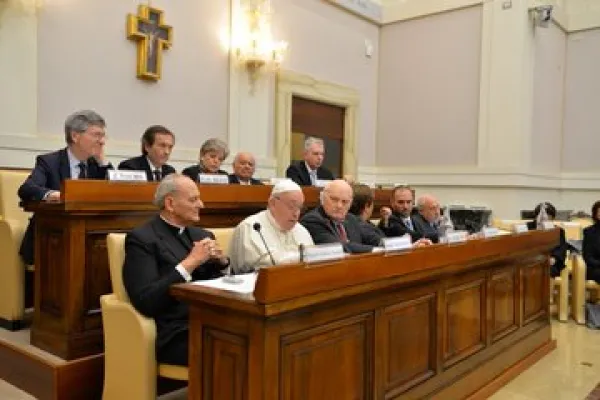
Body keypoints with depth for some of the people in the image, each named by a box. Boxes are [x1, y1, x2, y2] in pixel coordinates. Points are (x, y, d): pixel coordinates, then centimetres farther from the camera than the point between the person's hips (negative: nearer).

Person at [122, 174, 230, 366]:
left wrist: (221, 260, -2)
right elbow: (145, 302, -13)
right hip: (178, 334, -6)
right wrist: (190, 263, -14)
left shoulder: (201, 235, 17)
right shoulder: (141, 238, -2)